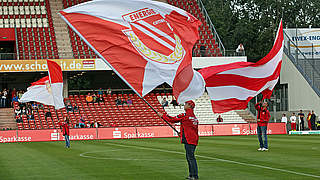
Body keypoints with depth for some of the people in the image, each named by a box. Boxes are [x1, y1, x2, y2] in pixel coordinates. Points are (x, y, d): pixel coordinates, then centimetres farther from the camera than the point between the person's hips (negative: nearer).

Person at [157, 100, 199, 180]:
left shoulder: (185, 116, -11)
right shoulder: (194, 117, 16)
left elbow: (173, 119, -6)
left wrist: (162, 115, 6)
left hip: (188, 140, -9)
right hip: (194, 140, 10)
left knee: (191, 157, -9)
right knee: (189, 157, 16)